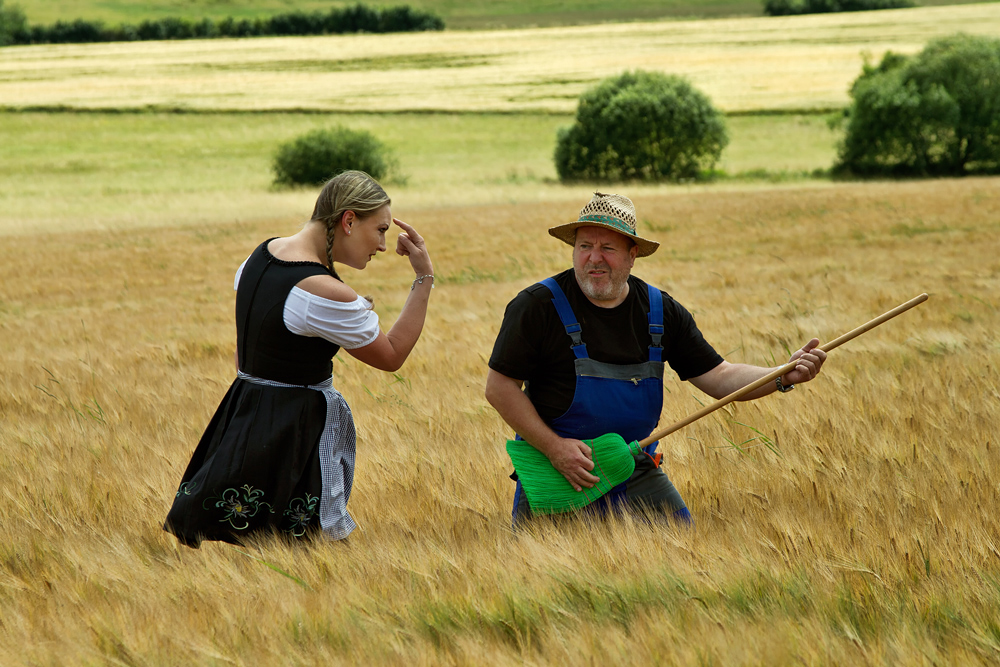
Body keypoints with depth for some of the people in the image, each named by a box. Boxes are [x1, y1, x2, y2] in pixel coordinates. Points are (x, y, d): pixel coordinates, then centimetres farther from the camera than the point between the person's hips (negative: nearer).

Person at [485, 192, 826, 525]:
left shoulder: (661, 311, 2)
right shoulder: (538, 306, -12)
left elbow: (718, 377, 3)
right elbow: (500, 387, -10)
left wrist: (784, 376, -13)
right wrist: (553, 446, -18)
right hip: (555, 473, -3)